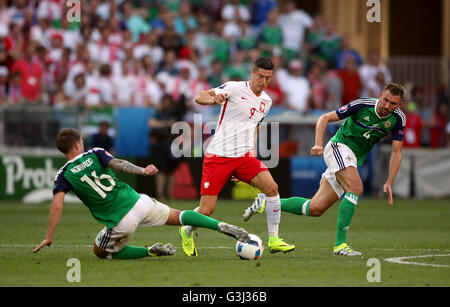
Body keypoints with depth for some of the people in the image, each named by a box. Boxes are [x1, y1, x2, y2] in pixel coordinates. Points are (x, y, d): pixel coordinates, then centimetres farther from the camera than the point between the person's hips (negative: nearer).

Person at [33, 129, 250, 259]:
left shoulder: (63, 176, 0)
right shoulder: (95, 154, 6)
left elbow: (57, 206, -10)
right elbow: (118, 164, -11)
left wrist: (49, 237, -6)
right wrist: (142, 171, -18)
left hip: (120, 223, -3)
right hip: (136, 201, 3)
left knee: (100, 251, 23)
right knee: (177, 216, 22)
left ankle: (151, 251, 6)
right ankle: (222, 226, 4)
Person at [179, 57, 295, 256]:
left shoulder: (266, 101, 12)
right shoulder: (235, 88, -7)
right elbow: (199, 97, -15)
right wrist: (214, 98, -37)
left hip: (244, 156, 5)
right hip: (218, 156, -5)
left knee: (271, 187, -19)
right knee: (206, 211, -7)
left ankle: (274, 240, -10)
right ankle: (187, 233, 26)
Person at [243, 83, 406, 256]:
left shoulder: (398, 119, -6)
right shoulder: (362, 105, -17)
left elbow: (396, 152, 0)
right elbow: (325, 118, -8)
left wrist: (389, 183, -9)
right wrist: (318, 144, -22)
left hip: (353, 160, 6)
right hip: (339, 146, -6)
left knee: (315, 209, 2)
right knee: (356, 188, -31)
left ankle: (267, 202, 19)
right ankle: (340, 244, -30)